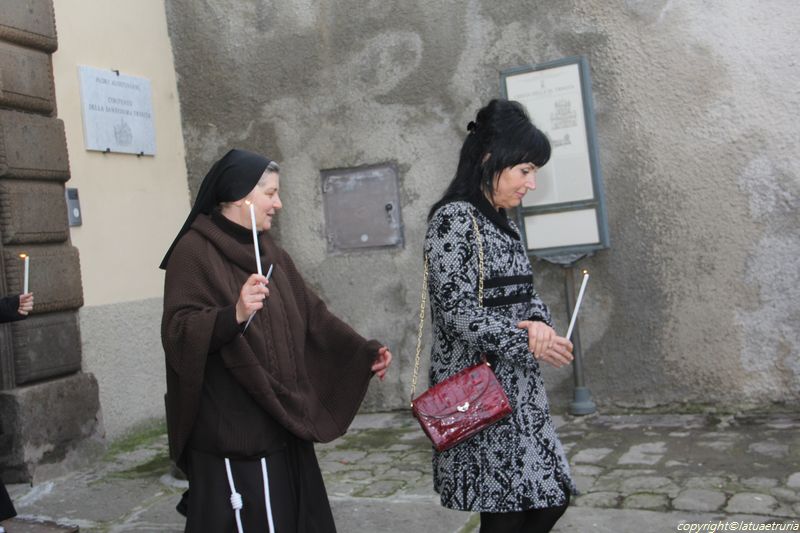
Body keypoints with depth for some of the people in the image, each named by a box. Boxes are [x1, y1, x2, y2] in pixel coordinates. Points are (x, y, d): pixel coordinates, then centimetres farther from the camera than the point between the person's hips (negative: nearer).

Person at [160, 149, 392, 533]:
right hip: (230, 430, -7)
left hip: (281, 424, 7)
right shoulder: (194, 251, -10)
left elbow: (311, 315, 12)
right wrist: (234, 315, -34)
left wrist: (363, 352, 4)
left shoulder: (271, 253, 12)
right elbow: (177, 331, -18)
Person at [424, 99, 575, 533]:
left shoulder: (501, 222, 13)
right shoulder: (454, 218, -15)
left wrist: (540, 323, -9)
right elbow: (460, 314, -21)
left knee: (550, 497, 13)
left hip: (517, 389, 9)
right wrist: (528, 342, -13)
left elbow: (525, 294, 14)